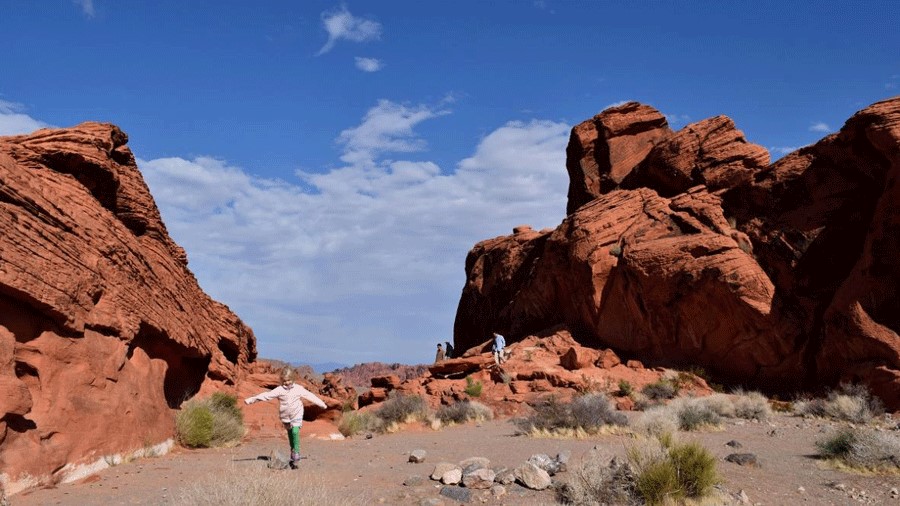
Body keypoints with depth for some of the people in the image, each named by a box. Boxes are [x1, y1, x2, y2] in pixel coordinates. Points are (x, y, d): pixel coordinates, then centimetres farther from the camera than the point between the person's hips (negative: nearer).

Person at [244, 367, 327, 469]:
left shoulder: (298, 389, -6)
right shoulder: (279, 390, -8)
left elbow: (310, 396, 1)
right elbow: (266, 395, -13)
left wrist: (322, 404, 8)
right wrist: (251, 400, -20)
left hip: (297, 416, -2)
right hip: (285, 417, 2)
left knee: (295, 432, -23)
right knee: (290, 435, 13)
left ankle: (296, 453, -15)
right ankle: (293, 457, 25)